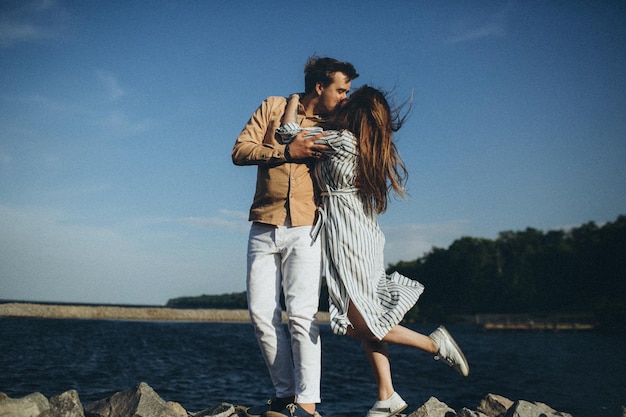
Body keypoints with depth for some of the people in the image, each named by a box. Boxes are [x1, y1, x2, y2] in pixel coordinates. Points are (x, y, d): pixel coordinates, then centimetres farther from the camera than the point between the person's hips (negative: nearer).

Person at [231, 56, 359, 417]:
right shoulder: (275, 107, 9)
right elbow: (240, 151, 1)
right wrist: (287, 151, -10)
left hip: (305, 229, -1)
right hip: (263, 229, 2)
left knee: (302, 315, -11)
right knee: (262, 314, 0)